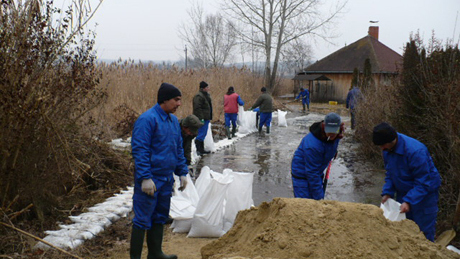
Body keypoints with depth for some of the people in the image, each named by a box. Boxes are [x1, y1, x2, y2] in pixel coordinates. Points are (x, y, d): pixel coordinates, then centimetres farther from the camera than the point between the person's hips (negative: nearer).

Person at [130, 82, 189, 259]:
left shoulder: (174, 120, 11)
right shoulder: (147, 119, -15)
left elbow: (178, 149, 18)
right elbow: (139, 150, -18)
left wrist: (182, 173, 14)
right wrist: (145, 178, -22)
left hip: (167, 178, 8)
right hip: (150, 180, -8)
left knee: (160, 218, 18)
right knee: (143, 220, 0)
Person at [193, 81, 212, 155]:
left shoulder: (206, 95, 17)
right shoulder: (199, 96, -16)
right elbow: (197, 108, -22)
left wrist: (209, 117, 23)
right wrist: (201, 118, -24)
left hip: (206, 118, 10)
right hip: (202, 119, -10)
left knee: (203, 134, 14)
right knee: (201, 134, -9)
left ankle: (201, 149, 21)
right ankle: (198, 149, -5)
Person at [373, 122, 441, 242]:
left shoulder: (416, 151, -33)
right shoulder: (387, 148, -9)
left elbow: (423, 183, -28)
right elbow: (390, 173, 5)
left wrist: (408, 201, -34)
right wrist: (387, 192, -7)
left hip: (424, 192, -7)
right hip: (403, 191, 7)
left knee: (424, 232, 2)